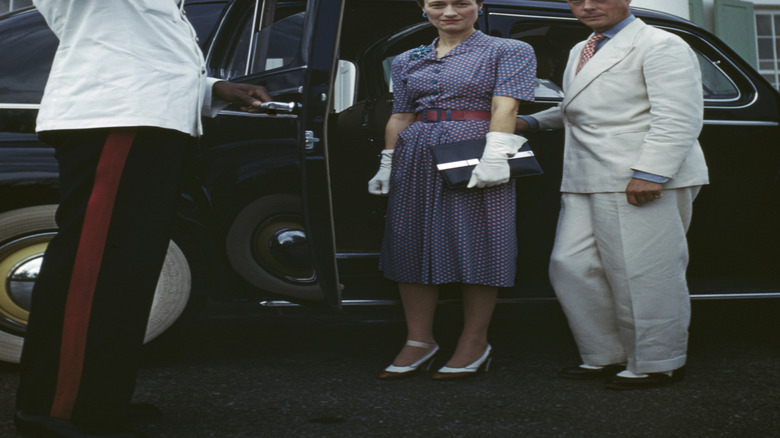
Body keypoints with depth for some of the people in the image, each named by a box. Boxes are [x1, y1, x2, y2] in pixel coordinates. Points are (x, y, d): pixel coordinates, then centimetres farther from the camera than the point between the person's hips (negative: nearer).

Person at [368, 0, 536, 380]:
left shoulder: (509, 51, 2)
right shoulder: (407, 61, 17)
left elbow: (505, 106, -9)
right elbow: (399, 118, 17)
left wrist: (494, 155, -20)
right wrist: (387, 165, 12)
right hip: (417, 158, 5)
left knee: (475, 245, -1)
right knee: (412, 245, 4)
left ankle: (474, 343, 8)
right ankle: (419, 341, 13)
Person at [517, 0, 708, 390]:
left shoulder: (661, 46, -4)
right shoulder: (580, 52, 23)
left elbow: (678, 118, -15)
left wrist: (650, 173, -25)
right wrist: (532, 122, 24)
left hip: (643, 183, -9)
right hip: (587, 182, 9)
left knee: (641, 273, -6)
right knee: (572, 266, 6)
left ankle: (657, 365, 8)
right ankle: (605, 357, 17)